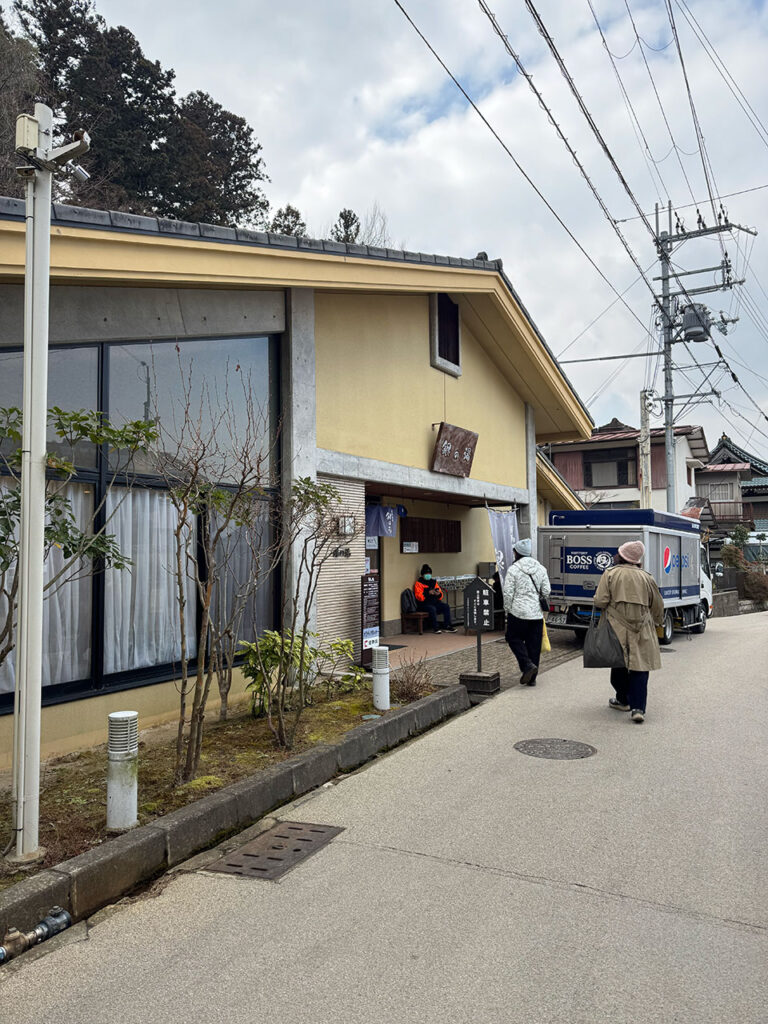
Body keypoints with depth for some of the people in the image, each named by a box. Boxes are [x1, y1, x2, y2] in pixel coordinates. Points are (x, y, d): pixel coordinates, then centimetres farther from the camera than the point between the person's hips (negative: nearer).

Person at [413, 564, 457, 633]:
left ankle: (447, 626, -16)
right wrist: (428, 593, -26)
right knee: (432, 609, -34)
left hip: (435, 602, 5)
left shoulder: (434, 582, 16)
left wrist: (439, 594, -6)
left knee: (446, 606, -18)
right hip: (424, 604, -5)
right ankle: (436, 628, -25)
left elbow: (440, 596, 18)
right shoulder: (418, 583, -1)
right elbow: (419, 597, -14)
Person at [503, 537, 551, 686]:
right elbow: (546, 591, 7)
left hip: (519, 612, -5)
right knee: (534, 645, 10)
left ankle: (527, 665, -7)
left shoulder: (513, 569, -9)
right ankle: (532, 678, 15)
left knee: (514, 638, 12)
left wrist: (508, 610, 3)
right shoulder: (540, 568, 6)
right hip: (537, 613, 5)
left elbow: (508, 593, -9)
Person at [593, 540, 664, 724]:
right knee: (640, 667, 2)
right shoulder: (646, 577, 6)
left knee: (619, 665, 14)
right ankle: (638, 708, -5)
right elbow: (658, 607, 14)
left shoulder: (610, 573, -4)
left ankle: (623, 700, 30)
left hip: (617, 628, -2)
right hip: (642, 630, 2)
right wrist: (656, 624, 30)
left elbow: (600, 601, -11)